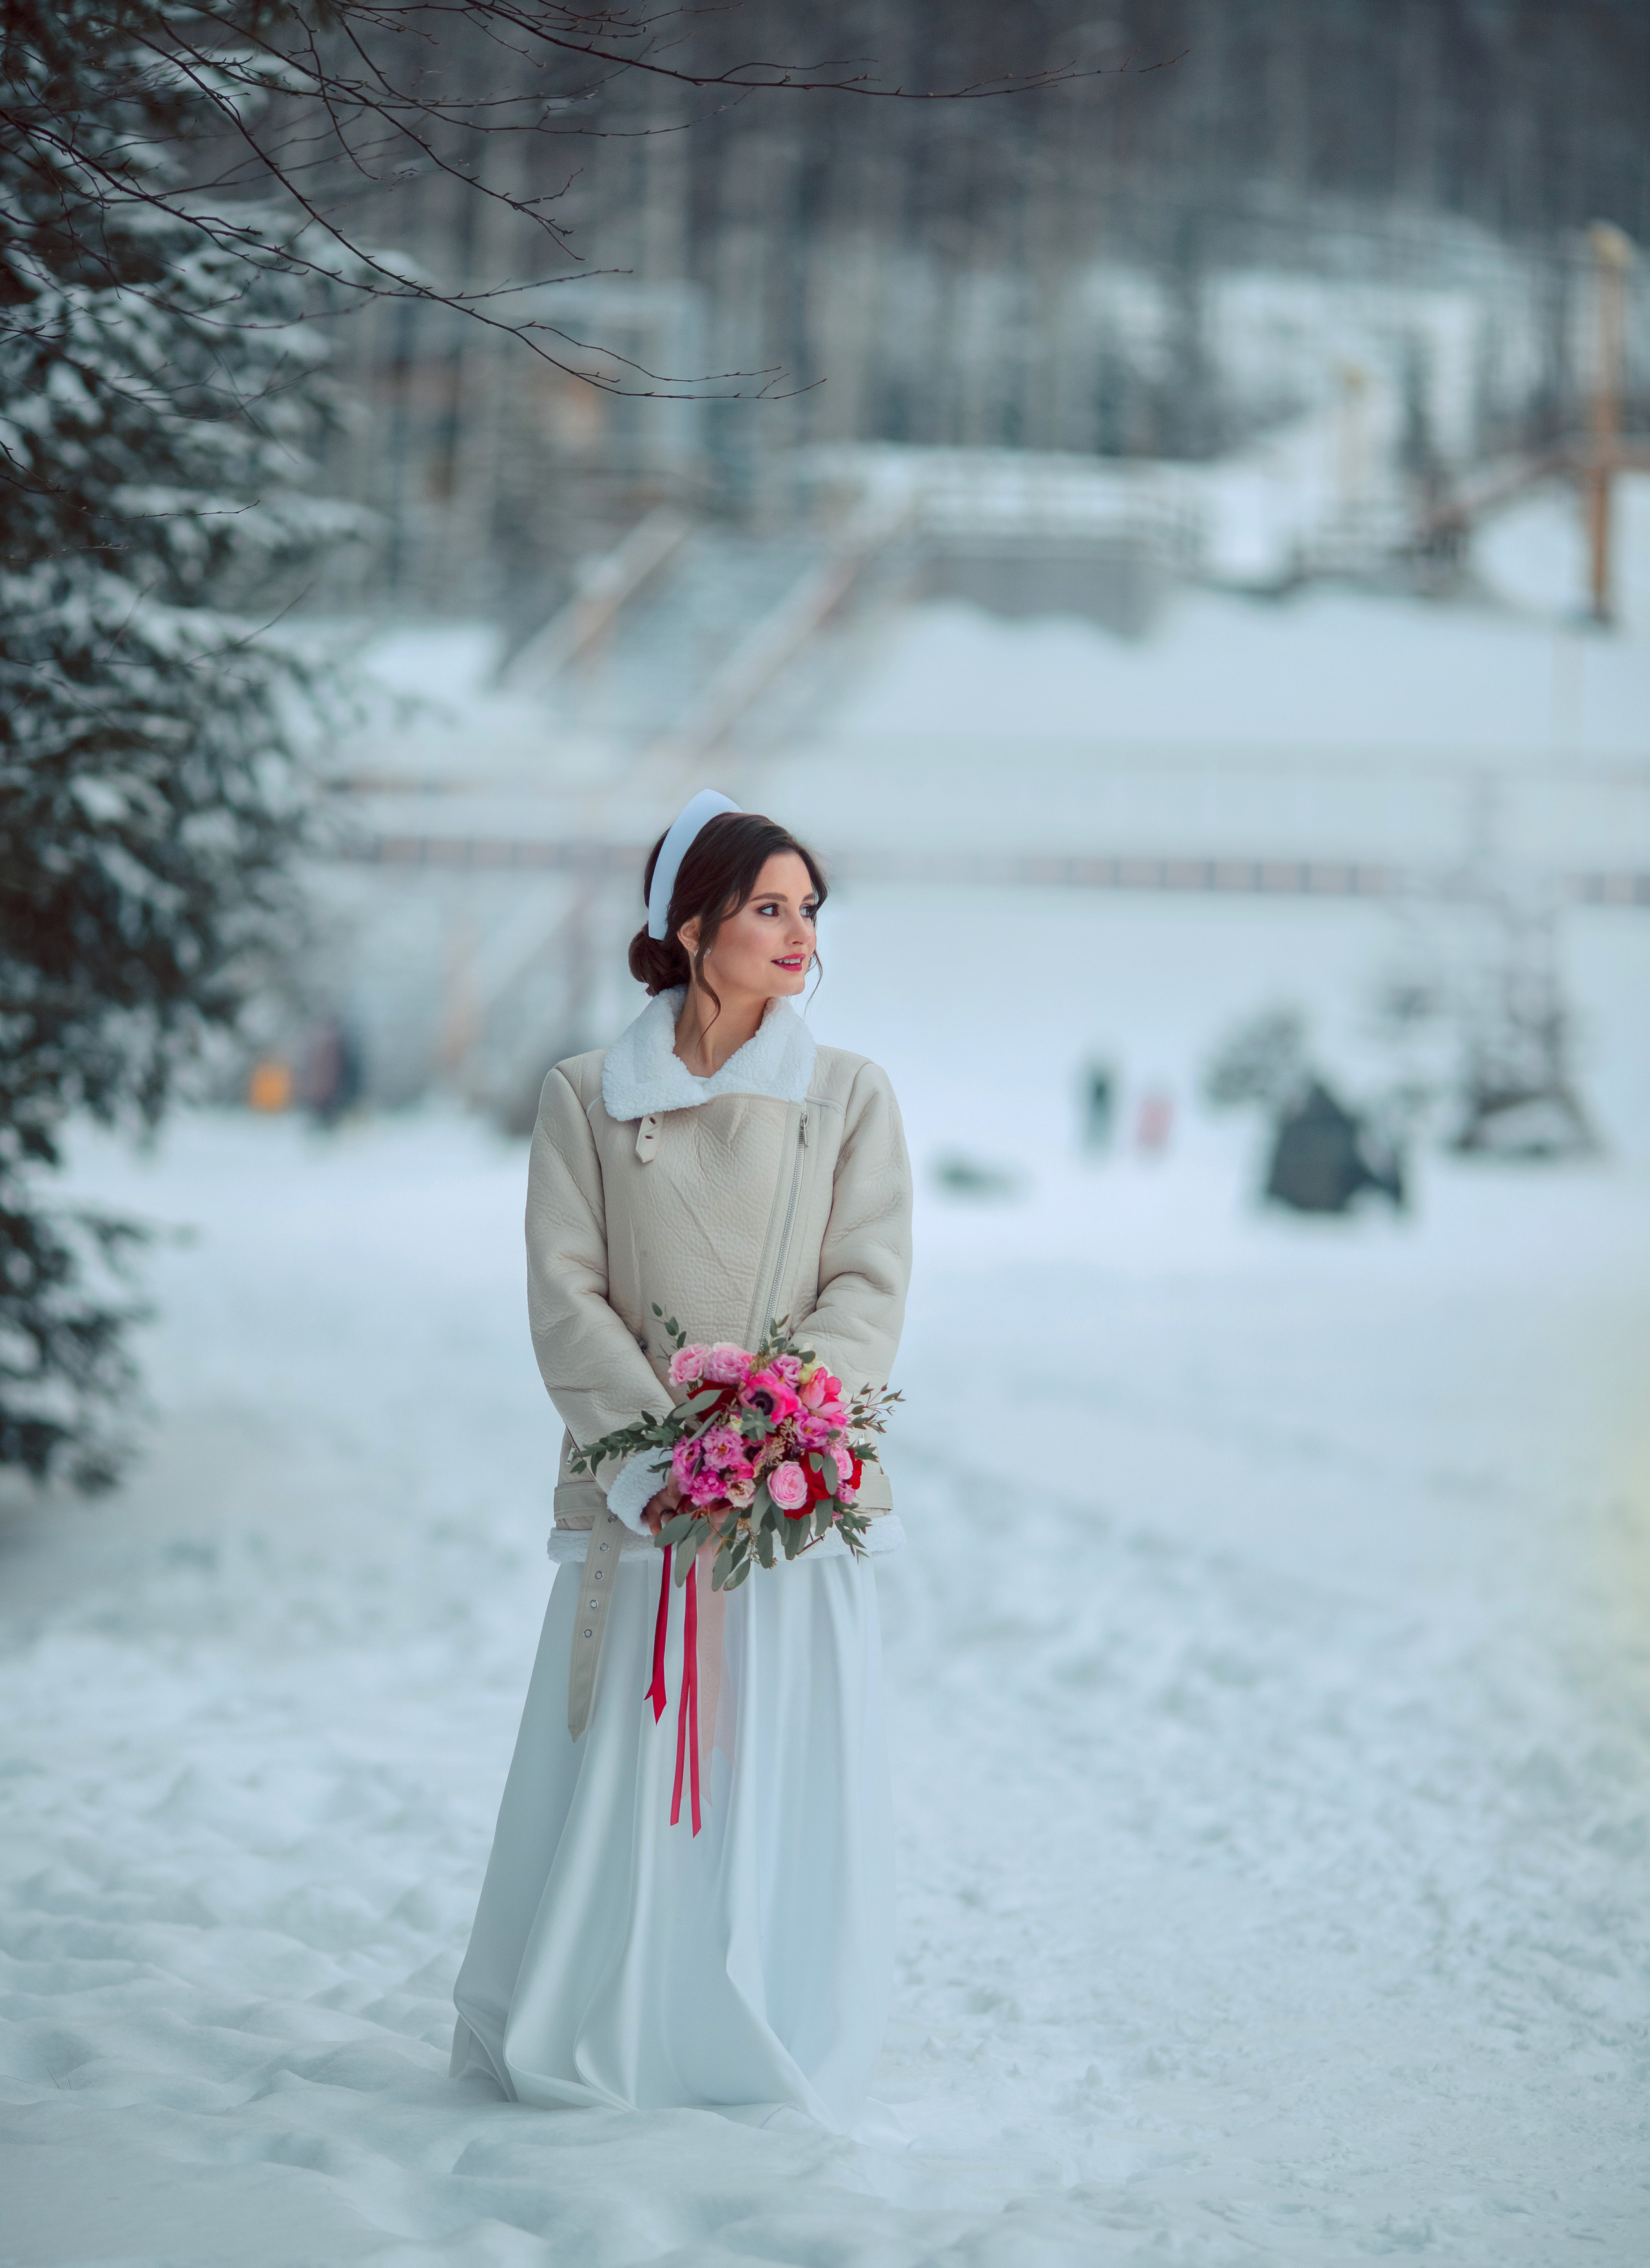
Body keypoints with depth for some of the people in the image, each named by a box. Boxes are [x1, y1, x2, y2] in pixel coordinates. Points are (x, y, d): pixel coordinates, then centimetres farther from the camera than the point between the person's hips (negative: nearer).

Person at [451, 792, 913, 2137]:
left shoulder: (850, 1096, 7)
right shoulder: (587, 1096, 6)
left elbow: (870, 1287, -1)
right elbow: (566, 1295, -1)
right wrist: (659, 1450, -14)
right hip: (636, 1497, 0)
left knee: (784, 1786, 1)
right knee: (612, 1782, 3)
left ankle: (773, 2067, 15)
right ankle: (573, 2043, 20)